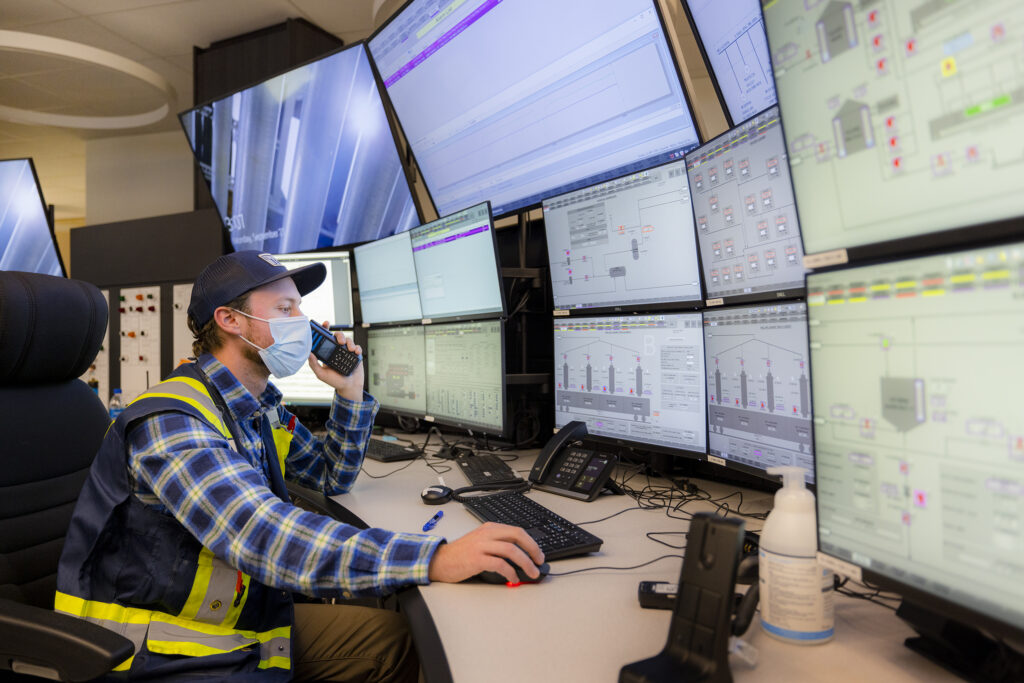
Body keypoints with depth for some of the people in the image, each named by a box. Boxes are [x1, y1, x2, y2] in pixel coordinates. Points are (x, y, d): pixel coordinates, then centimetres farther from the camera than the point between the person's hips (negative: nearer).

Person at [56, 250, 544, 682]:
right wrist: (435, 559, -44)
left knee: (396, 637, 5)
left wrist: (351, 393, 1)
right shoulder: (172, 419, -24)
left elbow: (332, 477, 17)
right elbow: (261, 537, -38)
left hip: (245, 624, 8)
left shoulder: (263, 409, 4)